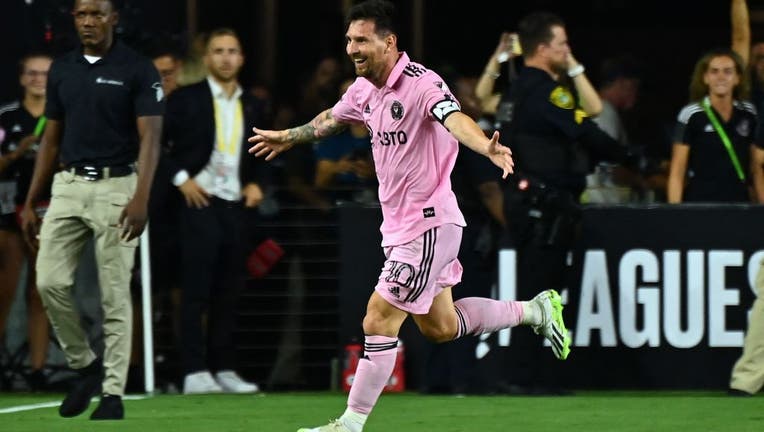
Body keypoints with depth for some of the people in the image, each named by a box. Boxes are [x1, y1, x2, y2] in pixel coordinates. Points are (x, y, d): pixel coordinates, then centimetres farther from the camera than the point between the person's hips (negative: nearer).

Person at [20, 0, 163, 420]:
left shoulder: (138, 69, -8)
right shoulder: (61, 69, 8)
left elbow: (149, 137, -13)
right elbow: (51, 139, 13)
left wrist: (141, 198, -26)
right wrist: (30, 203, 10)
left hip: (116, 188, -5)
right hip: (67, 188, 5)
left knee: (114, 297, -2)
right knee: (50, 282, -6)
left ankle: (113, 393, 3)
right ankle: (84, 365, 14)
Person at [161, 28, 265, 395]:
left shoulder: (251, 108, 14)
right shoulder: (186, 100, -2)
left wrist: (255, 183, 7)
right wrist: (181, 177, -9)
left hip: (235, 205, 5)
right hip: (199, 203, -5)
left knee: (228, 292, 6)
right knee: (196, 291, -7)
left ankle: (224, 370, 11)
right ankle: (194, 372, -8)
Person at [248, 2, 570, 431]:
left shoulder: (422, 83, -21)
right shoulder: (364, 90, 5)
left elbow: (455, 119, -40)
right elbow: (331, 119, 27)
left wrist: (488, 148, -61)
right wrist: (288, 137, 44)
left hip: (428, 225, -9)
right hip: (399, 226, 9)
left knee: (378, 324, -8)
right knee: (440, 327, 18)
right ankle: (536, 310, 33)